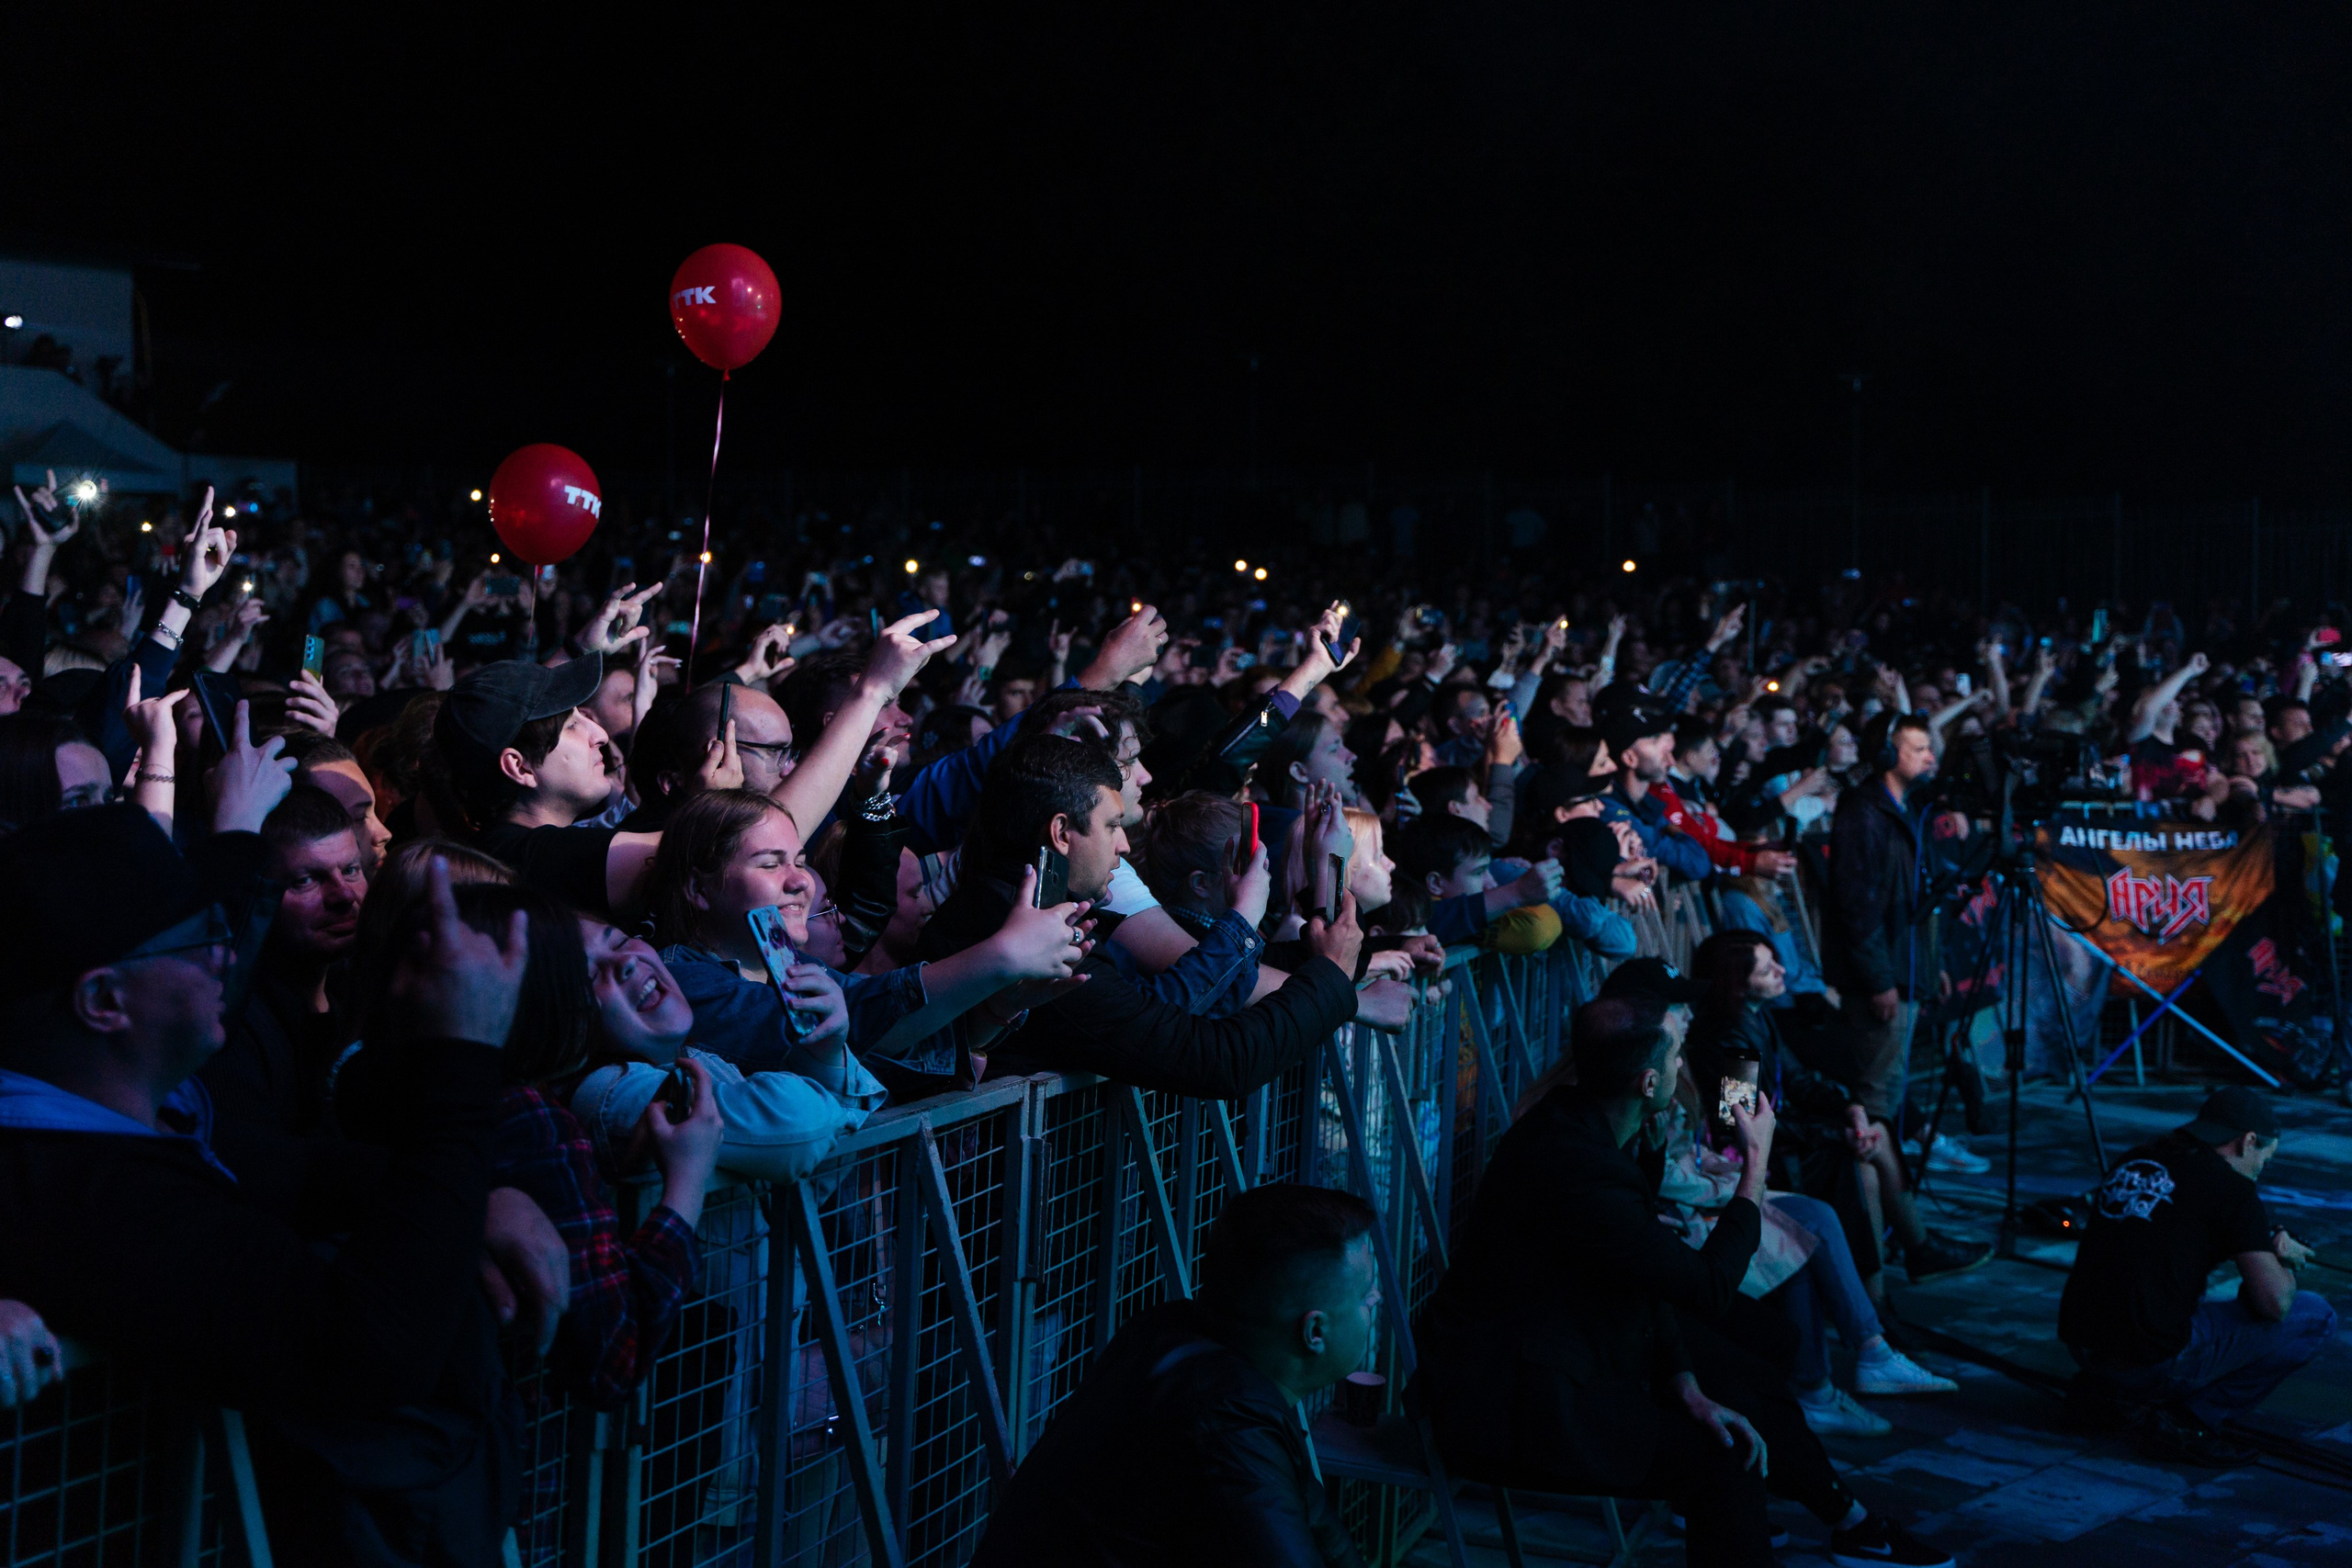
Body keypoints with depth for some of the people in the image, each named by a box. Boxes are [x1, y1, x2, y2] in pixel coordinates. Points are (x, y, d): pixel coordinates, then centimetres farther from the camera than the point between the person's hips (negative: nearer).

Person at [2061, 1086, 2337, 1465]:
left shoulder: (2136, 1161, 13)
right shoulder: (2232, 1186, -7)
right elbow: (2275, 1303, -10)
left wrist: (2268, 1244, 20)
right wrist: (2281, 1265, 14)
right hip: (2154, 1362, -8)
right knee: (2315, 1316, 6)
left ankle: (2104, 1388, 18)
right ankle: (2186, 1421, -1)